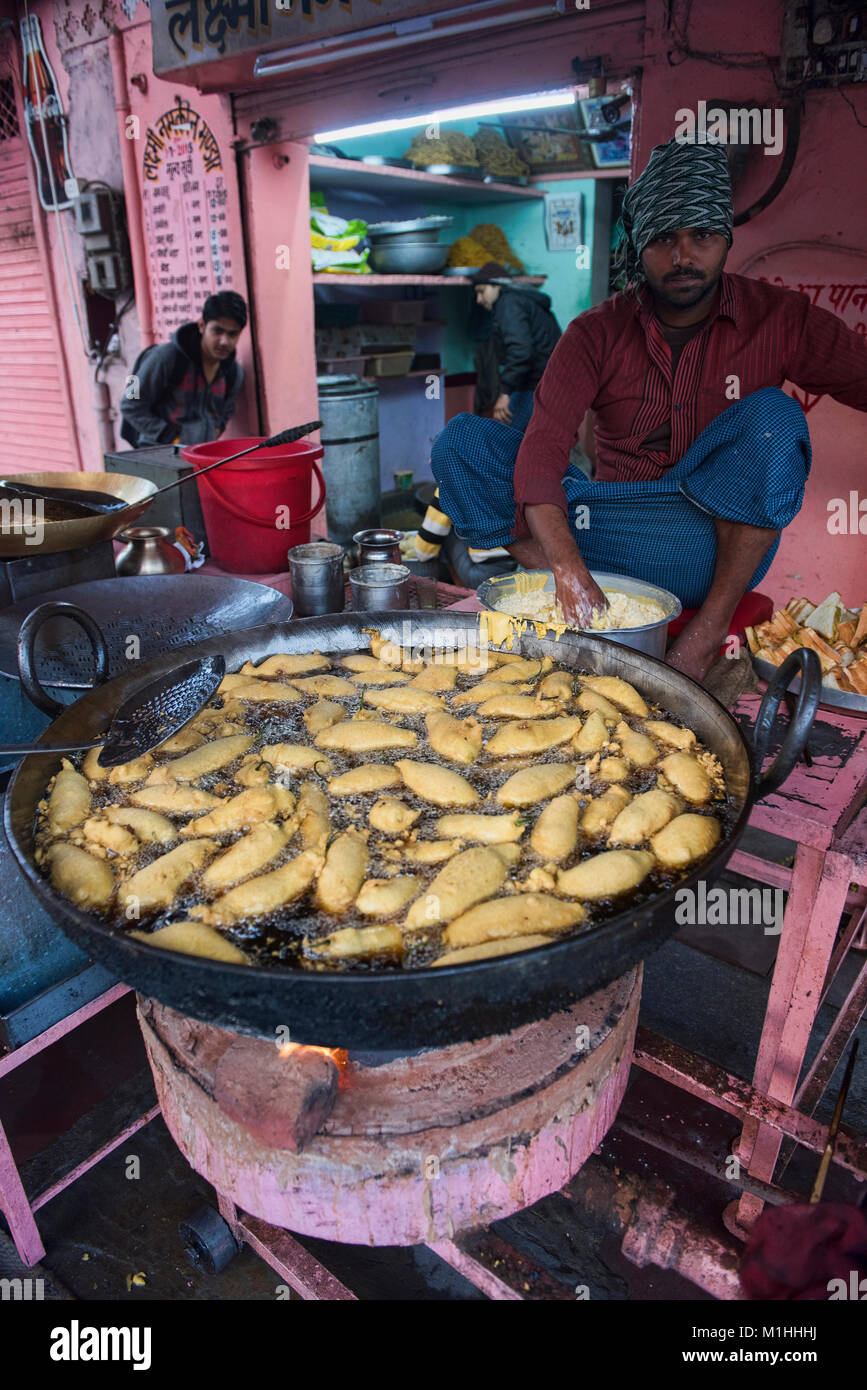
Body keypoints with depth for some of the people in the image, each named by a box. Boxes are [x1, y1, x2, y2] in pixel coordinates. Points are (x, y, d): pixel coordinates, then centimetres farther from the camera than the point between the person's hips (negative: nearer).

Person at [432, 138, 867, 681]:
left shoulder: (781, 319, 0)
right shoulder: (597, 334, -2)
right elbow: (540, 453, -16)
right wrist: (572, 574, -34)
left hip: (720, 550, 0)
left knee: (772, 417, -27)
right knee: (461, 442, -12)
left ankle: (712, 626, -24)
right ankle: (578, 615, -27)